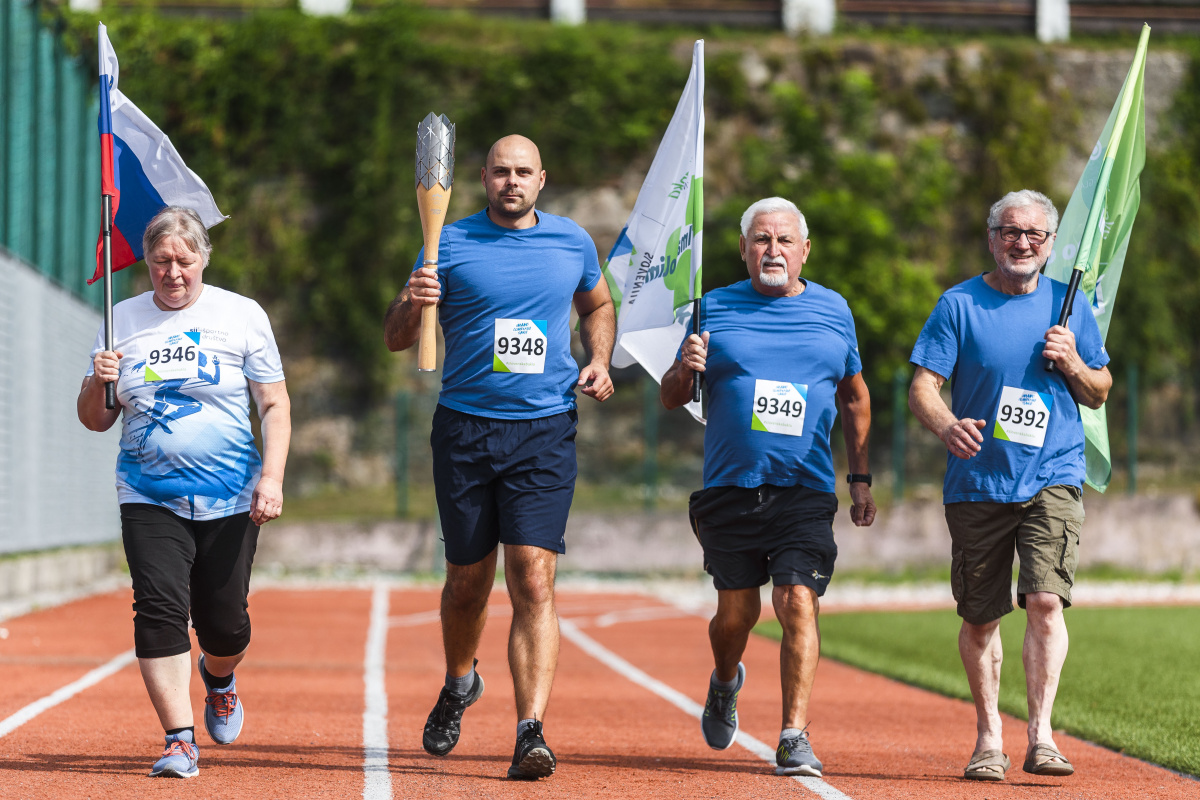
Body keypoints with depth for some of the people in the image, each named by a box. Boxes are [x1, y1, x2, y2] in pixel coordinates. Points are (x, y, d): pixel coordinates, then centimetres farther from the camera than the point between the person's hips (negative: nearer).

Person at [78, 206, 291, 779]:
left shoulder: (242, 316, 1)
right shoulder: (122, 322, 6)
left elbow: (274, 406, 2)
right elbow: (94, 420, 10)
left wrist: (271, 477, -10)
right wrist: (99, 384, -11)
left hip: (230, 499, -1)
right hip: (148, 496, 1)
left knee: (224, 623, 2)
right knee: (160, 609, -14)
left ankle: (219, 678, 37)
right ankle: (180, 741, -10)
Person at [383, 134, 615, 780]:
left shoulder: (573, 242, 8)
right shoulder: (450, 243, 2)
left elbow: (597, 306, 27)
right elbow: (396, 339, 4)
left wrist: (599, 361, 8)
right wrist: (411, 303, -19)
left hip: (545, 432, 0)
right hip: (465, 430, 0)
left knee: (533, 581, -13)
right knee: (468, 580, 10)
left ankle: (531, 732, -16)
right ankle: (459, 684, 40)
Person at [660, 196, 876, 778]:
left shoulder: (832, 310, 9)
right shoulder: (715, 309, 6)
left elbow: (854, 397, 20)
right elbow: (671, 399, 9)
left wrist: (861, 477, 14)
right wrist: (684, 369, -13)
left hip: (806, 492, 0)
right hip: (730, 489, 0)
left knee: (798, 604, -15)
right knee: (737, 612, 5)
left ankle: (794, 737, -13)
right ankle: (725, 684, 38)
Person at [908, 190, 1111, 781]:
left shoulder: (1070, 306, 8)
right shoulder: (958, 305, 1)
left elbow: (1099, 394, 15)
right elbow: (922, 386, -6)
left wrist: (1072, 364, -8)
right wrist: (946, 424, -28)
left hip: (1052, 480, 0)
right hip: (977, 483, 0)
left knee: (1046, 599, -17)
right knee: (979, 617, 5)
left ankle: (1040, 734, -14)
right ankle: (989, 738, 19)